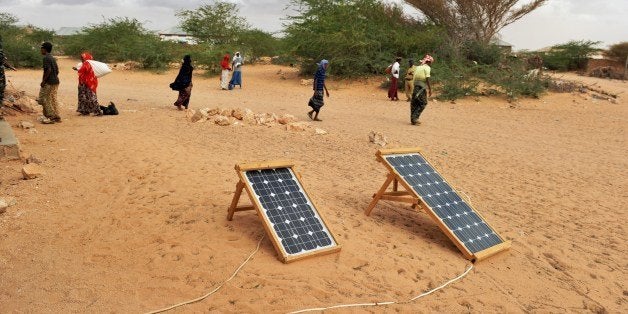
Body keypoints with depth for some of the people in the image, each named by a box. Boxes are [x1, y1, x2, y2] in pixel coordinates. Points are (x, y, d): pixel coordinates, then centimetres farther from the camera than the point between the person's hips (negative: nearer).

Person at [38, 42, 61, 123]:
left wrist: (43, 81, -17)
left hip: (49, 82, -9)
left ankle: (51, 117, -3)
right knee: (53, 99, 12)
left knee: (45, 99, -2)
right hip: (55, 81, 9)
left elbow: (48, 70, -21)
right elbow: (57, 70, 18)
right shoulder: (52, 58, 16)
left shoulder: (46, 58, -12)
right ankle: (57, 117, 13)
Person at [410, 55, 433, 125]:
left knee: (414, 103, 10)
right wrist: (430, 89, -11)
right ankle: (414, 118, -9)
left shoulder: (418, 67, 17)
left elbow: (414, 78, 15)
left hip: (415, 86, 7)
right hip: (422, 87, -7)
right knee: (422, 103, -1)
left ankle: (413, 119, 13)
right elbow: (427, 79, -12)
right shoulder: (427, 68, -4)